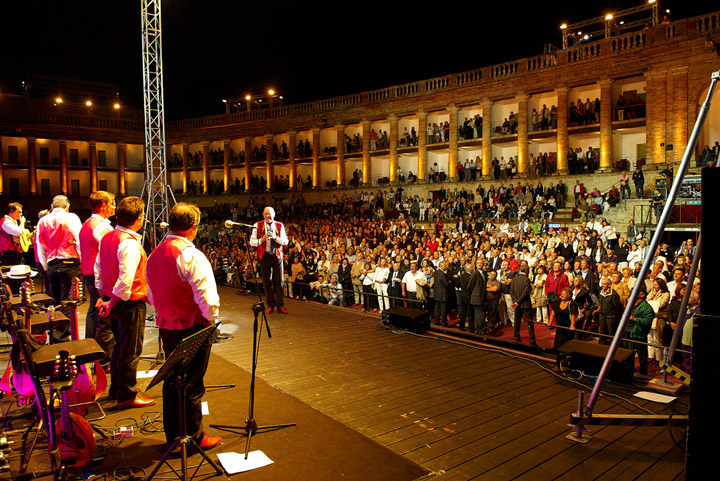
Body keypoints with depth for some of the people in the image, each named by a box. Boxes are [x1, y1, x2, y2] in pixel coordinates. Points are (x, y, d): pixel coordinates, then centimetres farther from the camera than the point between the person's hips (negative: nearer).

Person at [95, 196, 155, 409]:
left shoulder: (107, 237, 7)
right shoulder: (130, 244, -22)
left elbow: (98, 269, 13)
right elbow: (126, 279, -28)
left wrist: (103, 296, 17)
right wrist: (112, 302, -16)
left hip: (114, 301, 9)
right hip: (131, 303, -9)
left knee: (120, 346, 22)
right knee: (131, 350, 3)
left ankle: (116, 388, 34)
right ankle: (128, 396, 14)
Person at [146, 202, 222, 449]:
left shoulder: (154, 255, 5)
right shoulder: (192, 257, -21)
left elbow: (152, 295, 16)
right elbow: (208, 299, -24)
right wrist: (210, 320, -7)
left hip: (165, 327, 8)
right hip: (192, 329, -7)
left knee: (171, 381, 18)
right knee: (192, 385, 6)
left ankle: (173, 434, 33)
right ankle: (194, 437, 20)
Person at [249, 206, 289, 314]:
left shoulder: (279, 226, 7)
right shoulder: (258, 226, 5)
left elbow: (285, 241, 0)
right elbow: (252, 242, 1)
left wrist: (275, 237, -17)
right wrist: (261, 240, -18)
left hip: (277, 256, 0)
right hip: (264, 256, 0)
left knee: (279, 281, -2)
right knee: (266, 281, 3)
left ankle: (280, 305, 3)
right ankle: (270, 304, 13)